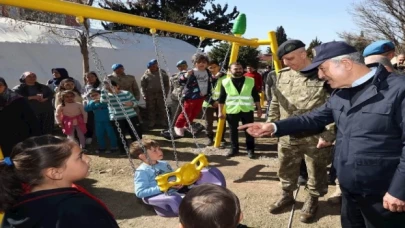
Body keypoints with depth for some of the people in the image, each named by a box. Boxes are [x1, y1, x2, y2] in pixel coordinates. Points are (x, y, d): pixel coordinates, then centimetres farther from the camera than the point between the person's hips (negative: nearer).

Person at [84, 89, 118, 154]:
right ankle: (102, 148, 29)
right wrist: (93, 102, -22)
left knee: (111, 134, 2)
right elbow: (86, 109, -10)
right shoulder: (91, 102, 4)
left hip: (108, 120, -5)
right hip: (98, 122, 5)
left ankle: (114, 147, 15)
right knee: (99, 135, 13)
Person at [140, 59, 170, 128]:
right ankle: (151, 123, 15)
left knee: (162, 109, 5)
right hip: (150, 94, 0)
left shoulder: (162, 73, 4)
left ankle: (163, 122, 15)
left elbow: (166, 84, 7)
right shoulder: (146, 74, 1)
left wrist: (165, 93, -1)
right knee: (151, 109, 5)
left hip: (160, 94, 0)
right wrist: (144, 95, -7)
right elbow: (143, 85, 2)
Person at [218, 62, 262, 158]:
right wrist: (220, 111, 1)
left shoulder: (250, 81, 1)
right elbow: (221, 99, 3)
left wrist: (259, 109, 7)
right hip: (232, 111, 0)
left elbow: (256, 97, 7)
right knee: (233, 131, 9)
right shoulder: (225, 82, -1)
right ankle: (234, 149, 25)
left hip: (247, 110, 0)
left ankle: (250, 149, 19)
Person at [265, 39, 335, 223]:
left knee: (316, 173, 14)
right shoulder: (282, 76, 4)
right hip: (287, 136, 5)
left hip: (315, 138, -5)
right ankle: (287, 195, 42)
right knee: (286, 170, 20)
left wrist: (328, 135, -16)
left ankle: (312, 200, 36)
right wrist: (271, 124, 11)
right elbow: (275, 103, 14)